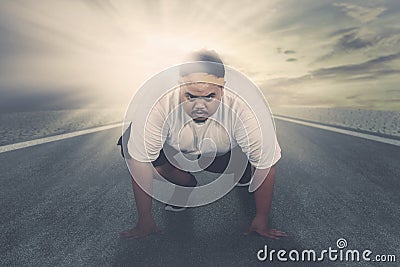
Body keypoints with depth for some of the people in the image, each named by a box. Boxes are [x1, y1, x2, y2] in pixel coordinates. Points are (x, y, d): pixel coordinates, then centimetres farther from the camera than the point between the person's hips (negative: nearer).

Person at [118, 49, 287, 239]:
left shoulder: (242, 108, -37)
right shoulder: (160, 105, -36)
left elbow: (265, 163, -27)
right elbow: (140, 161, -28)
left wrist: (261, 220, -20)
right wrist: (145, 221, -22)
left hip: (223, 154, 1)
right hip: (175, 152, 0)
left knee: (249, 173, -26)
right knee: (129, 144, -23)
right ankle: (186, 184, 4)